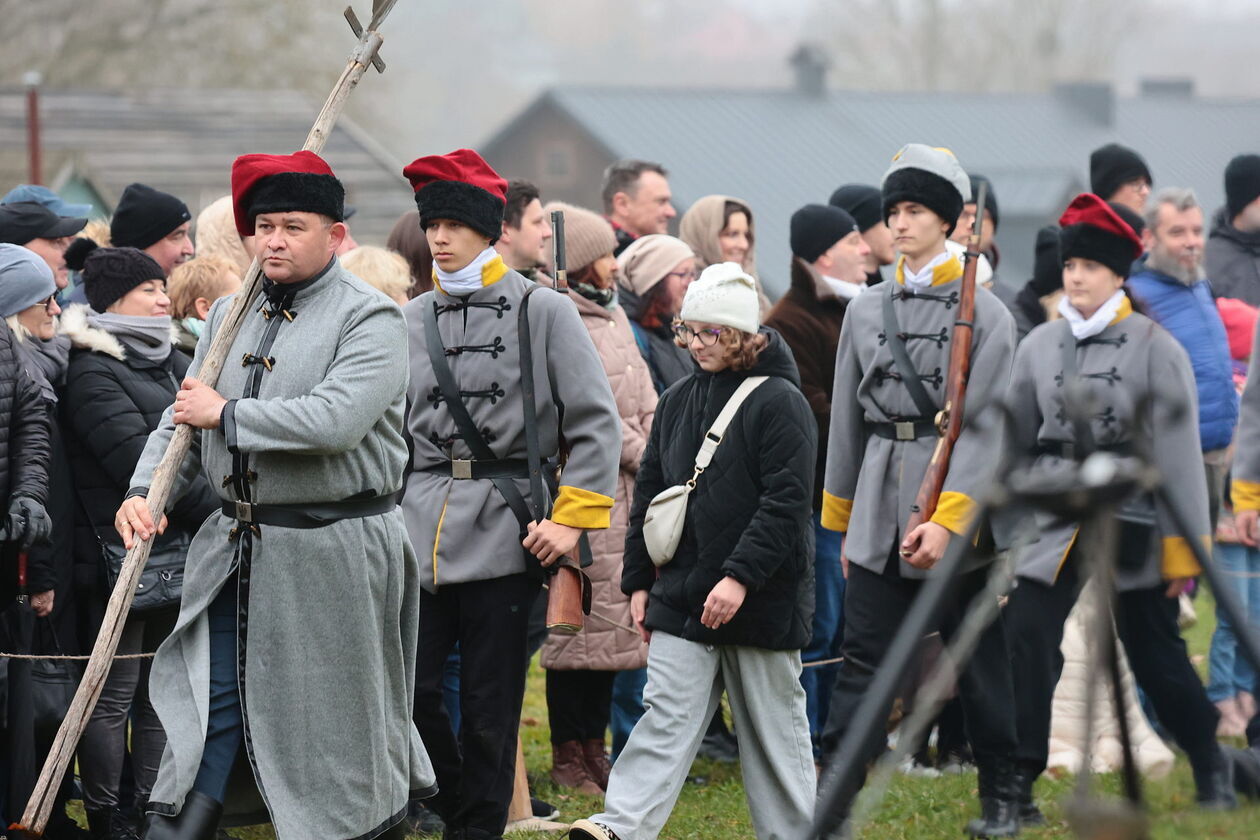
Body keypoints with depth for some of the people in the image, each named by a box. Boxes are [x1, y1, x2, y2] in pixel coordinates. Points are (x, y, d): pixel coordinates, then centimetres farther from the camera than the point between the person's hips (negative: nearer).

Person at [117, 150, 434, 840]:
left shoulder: (370, 318, -10)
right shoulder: (230, 315, 12)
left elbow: (335, 420, -25)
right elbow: (183, 418, 15)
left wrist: (226, 413, -16)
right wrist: (147, 491, -3)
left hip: (332, 549, -6)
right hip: (235, 546, 6)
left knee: (339, 711, 5)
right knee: (210, 703, 3)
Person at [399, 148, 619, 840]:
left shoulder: (544, 312, 1)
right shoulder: (410, 321, 12)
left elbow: (596, 423, 0)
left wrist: (572, 517, -6)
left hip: (504, 526, -3)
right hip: (419, 528, 3)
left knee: (488, 705, 1)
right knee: (407, 687, -3)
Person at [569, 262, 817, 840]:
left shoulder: (778, 401, -9)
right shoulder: (677, 401, 11)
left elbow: (786, 502, -15)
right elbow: (649, 493, 17)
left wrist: (740, 577, -21)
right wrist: (638, 580, 13)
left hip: (761, 599, -5)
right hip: (682, 595, 5)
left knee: (772, 725, 5)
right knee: (667, 713, -4)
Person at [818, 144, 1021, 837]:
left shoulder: (986, 313, -4)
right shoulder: (866, 311, 9)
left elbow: (983, 427, -10)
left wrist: (948, 520, -18)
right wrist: (843, 520, 15)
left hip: (961, 522, -3)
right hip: (879, 516, 3)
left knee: (980, 662, 7)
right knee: (862, 657, -3)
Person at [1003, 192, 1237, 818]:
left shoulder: (1155, 348, -4)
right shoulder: (1039, 346, 6)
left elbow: (1179, 453, -5)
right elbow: (1014, 438, 11)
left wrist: (1184, 546, -7)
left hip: (1131, 521, -3)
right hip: (1056, 520, 3)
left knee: (1156, 656, 5)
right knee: (1026, 636, -11)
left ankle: (1212, 772, 25)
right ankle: (1018, 783, -6)